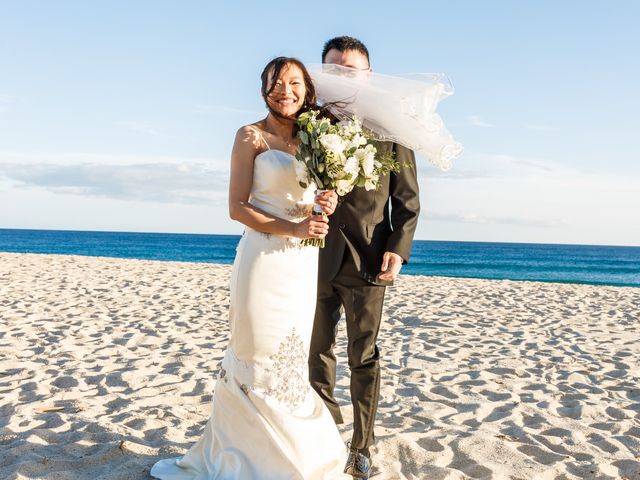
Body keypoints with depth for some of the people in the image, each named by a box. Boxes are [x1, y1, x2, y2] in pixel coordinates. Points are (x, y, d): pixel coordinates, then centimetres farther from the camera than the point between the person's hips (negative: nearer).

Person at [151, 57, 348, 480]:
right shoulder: (251, 135, -1)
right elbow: (237, 207, -7)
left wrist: (326, 206, -4)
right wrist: (292, 228, -17)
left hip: (304, 263, 5)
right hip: (264, 259, -5)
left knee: (290, 359, 11)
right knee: (257, 357, 3)